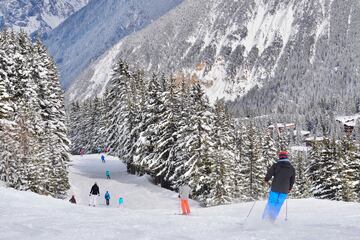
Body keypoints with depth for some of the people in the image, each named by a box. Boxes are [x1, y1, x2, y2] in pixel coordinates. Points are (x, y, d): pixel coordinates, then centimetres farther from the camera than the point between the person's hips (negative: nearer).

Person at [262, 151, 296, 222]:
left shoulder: (276, 165, -5)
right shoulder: (292, 168, 6)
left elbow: (269, 174, -5)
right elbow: (292, 180, 13)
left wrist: (266, 180, 15)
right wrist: (289, 189, 27)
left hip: (275, 189, -2)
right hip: (284, 190, 2)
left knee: (271, 203, 7)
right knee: (278, 205, 10)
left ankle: (265, 219, 1)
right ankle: (272, 219, 7)